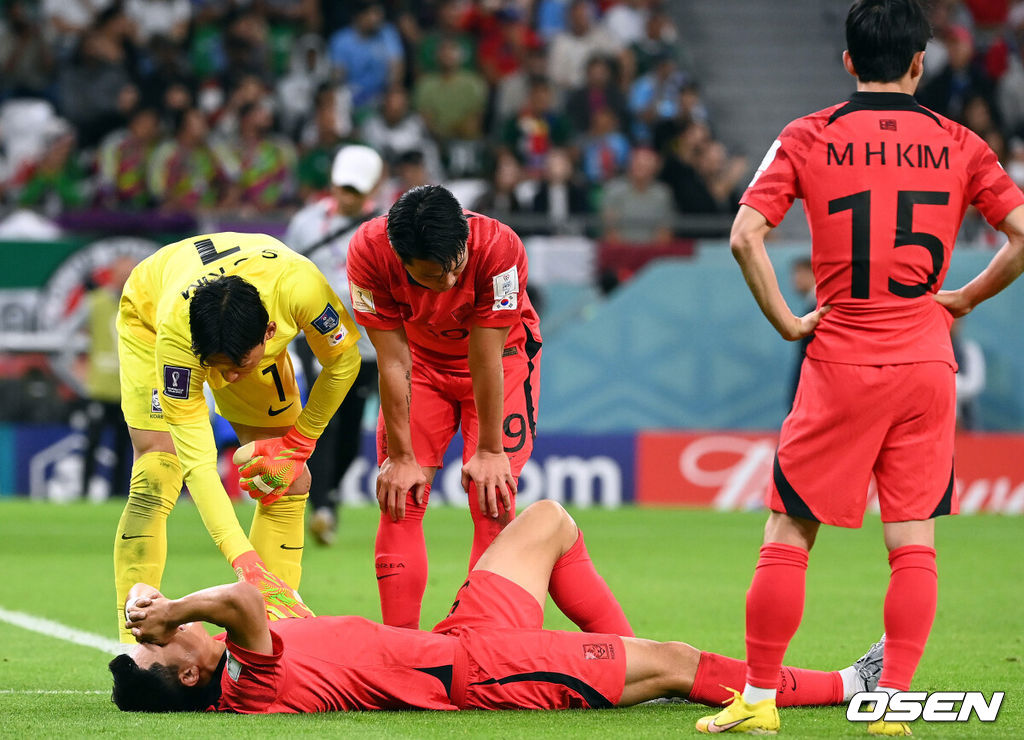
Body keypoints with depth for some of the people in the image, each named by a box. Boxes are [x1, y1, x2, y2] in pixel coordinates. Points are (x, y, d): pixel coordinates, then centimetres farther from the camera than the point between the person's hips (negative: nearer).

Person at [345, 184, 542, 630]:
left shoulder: (499, 248, -36)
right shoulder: (369, 253, -31)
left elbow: (486, 359, -28)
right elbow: (393, 361, -24)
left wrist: (489, 451, -21)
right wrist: (401, 457, -19)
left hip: (501, 355, -2)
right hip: (421, 359, 2)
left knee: (492, 496, -14)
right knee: (399, 498, -7)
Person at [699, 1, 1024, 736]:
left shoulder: (809, 138, 0)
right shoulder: (956, 144, 4)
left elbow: (745, 236, -11)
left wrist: (786, 322, -4)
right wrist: (963, 300, 9)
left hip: (841, 362, -1)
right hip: (927, 363, 1)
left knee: (790, 531, 6)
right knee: (913, 539, 6)